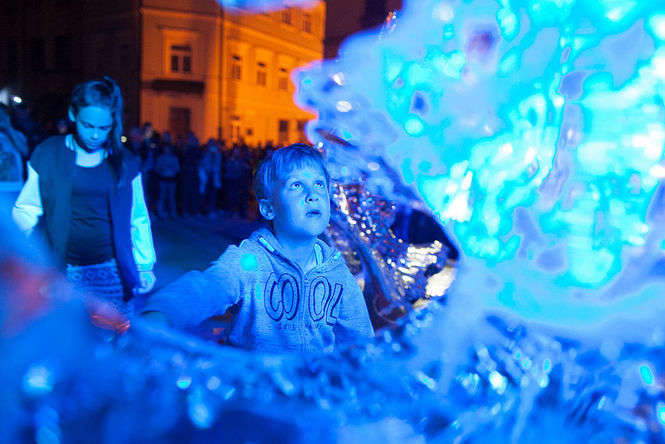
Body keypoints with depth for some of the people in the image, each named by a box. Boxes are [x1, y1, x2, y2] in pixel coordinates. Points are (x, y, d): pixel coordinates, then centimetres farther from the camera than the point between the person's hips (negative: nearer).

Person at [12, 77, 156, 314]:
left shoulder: (126, 162, 4)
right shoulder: (47, 155, 2)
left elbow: (139, 219, 7)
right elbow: (25, 211, 6)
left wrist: (145, 265, 4)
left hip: (110, 275, 0)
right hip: (59, 274, 0)